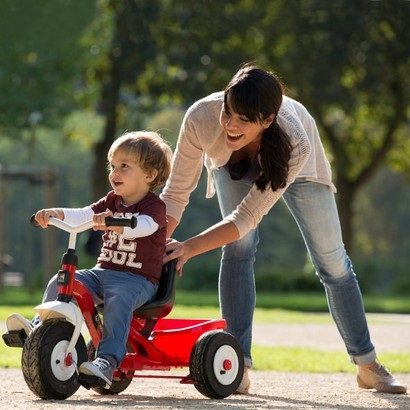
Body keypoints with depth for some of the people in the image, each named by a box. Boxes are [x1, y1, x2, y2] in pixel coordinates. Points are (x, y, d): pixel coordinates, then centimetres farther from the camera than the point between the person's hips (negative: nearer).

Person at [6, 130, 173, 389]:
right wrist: (56, 213, -17)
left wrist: (115, 223, -48)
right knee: (59, 283, -11)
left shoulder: (154, 206, -6)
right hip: (103, 271, 7)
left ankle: (107, 362, -45)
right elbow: (82, 216, 2)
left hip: (139, 279, -7)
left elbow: (144, 226, -29)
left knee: (118, 300, -37)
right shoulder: (111, 202, 16)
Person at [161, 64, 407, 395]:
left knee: (332, 261, 5)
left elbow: (247, 217, -43)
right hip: (234, 166, 1)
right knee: (239, 247, -21)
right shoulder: (201, 117, -44)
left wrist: (190, 248, -52)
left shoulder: (296, 144, -47)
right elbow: (176, 193, -33)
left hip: (286, 158, -1)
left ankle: (367, 365, 22)